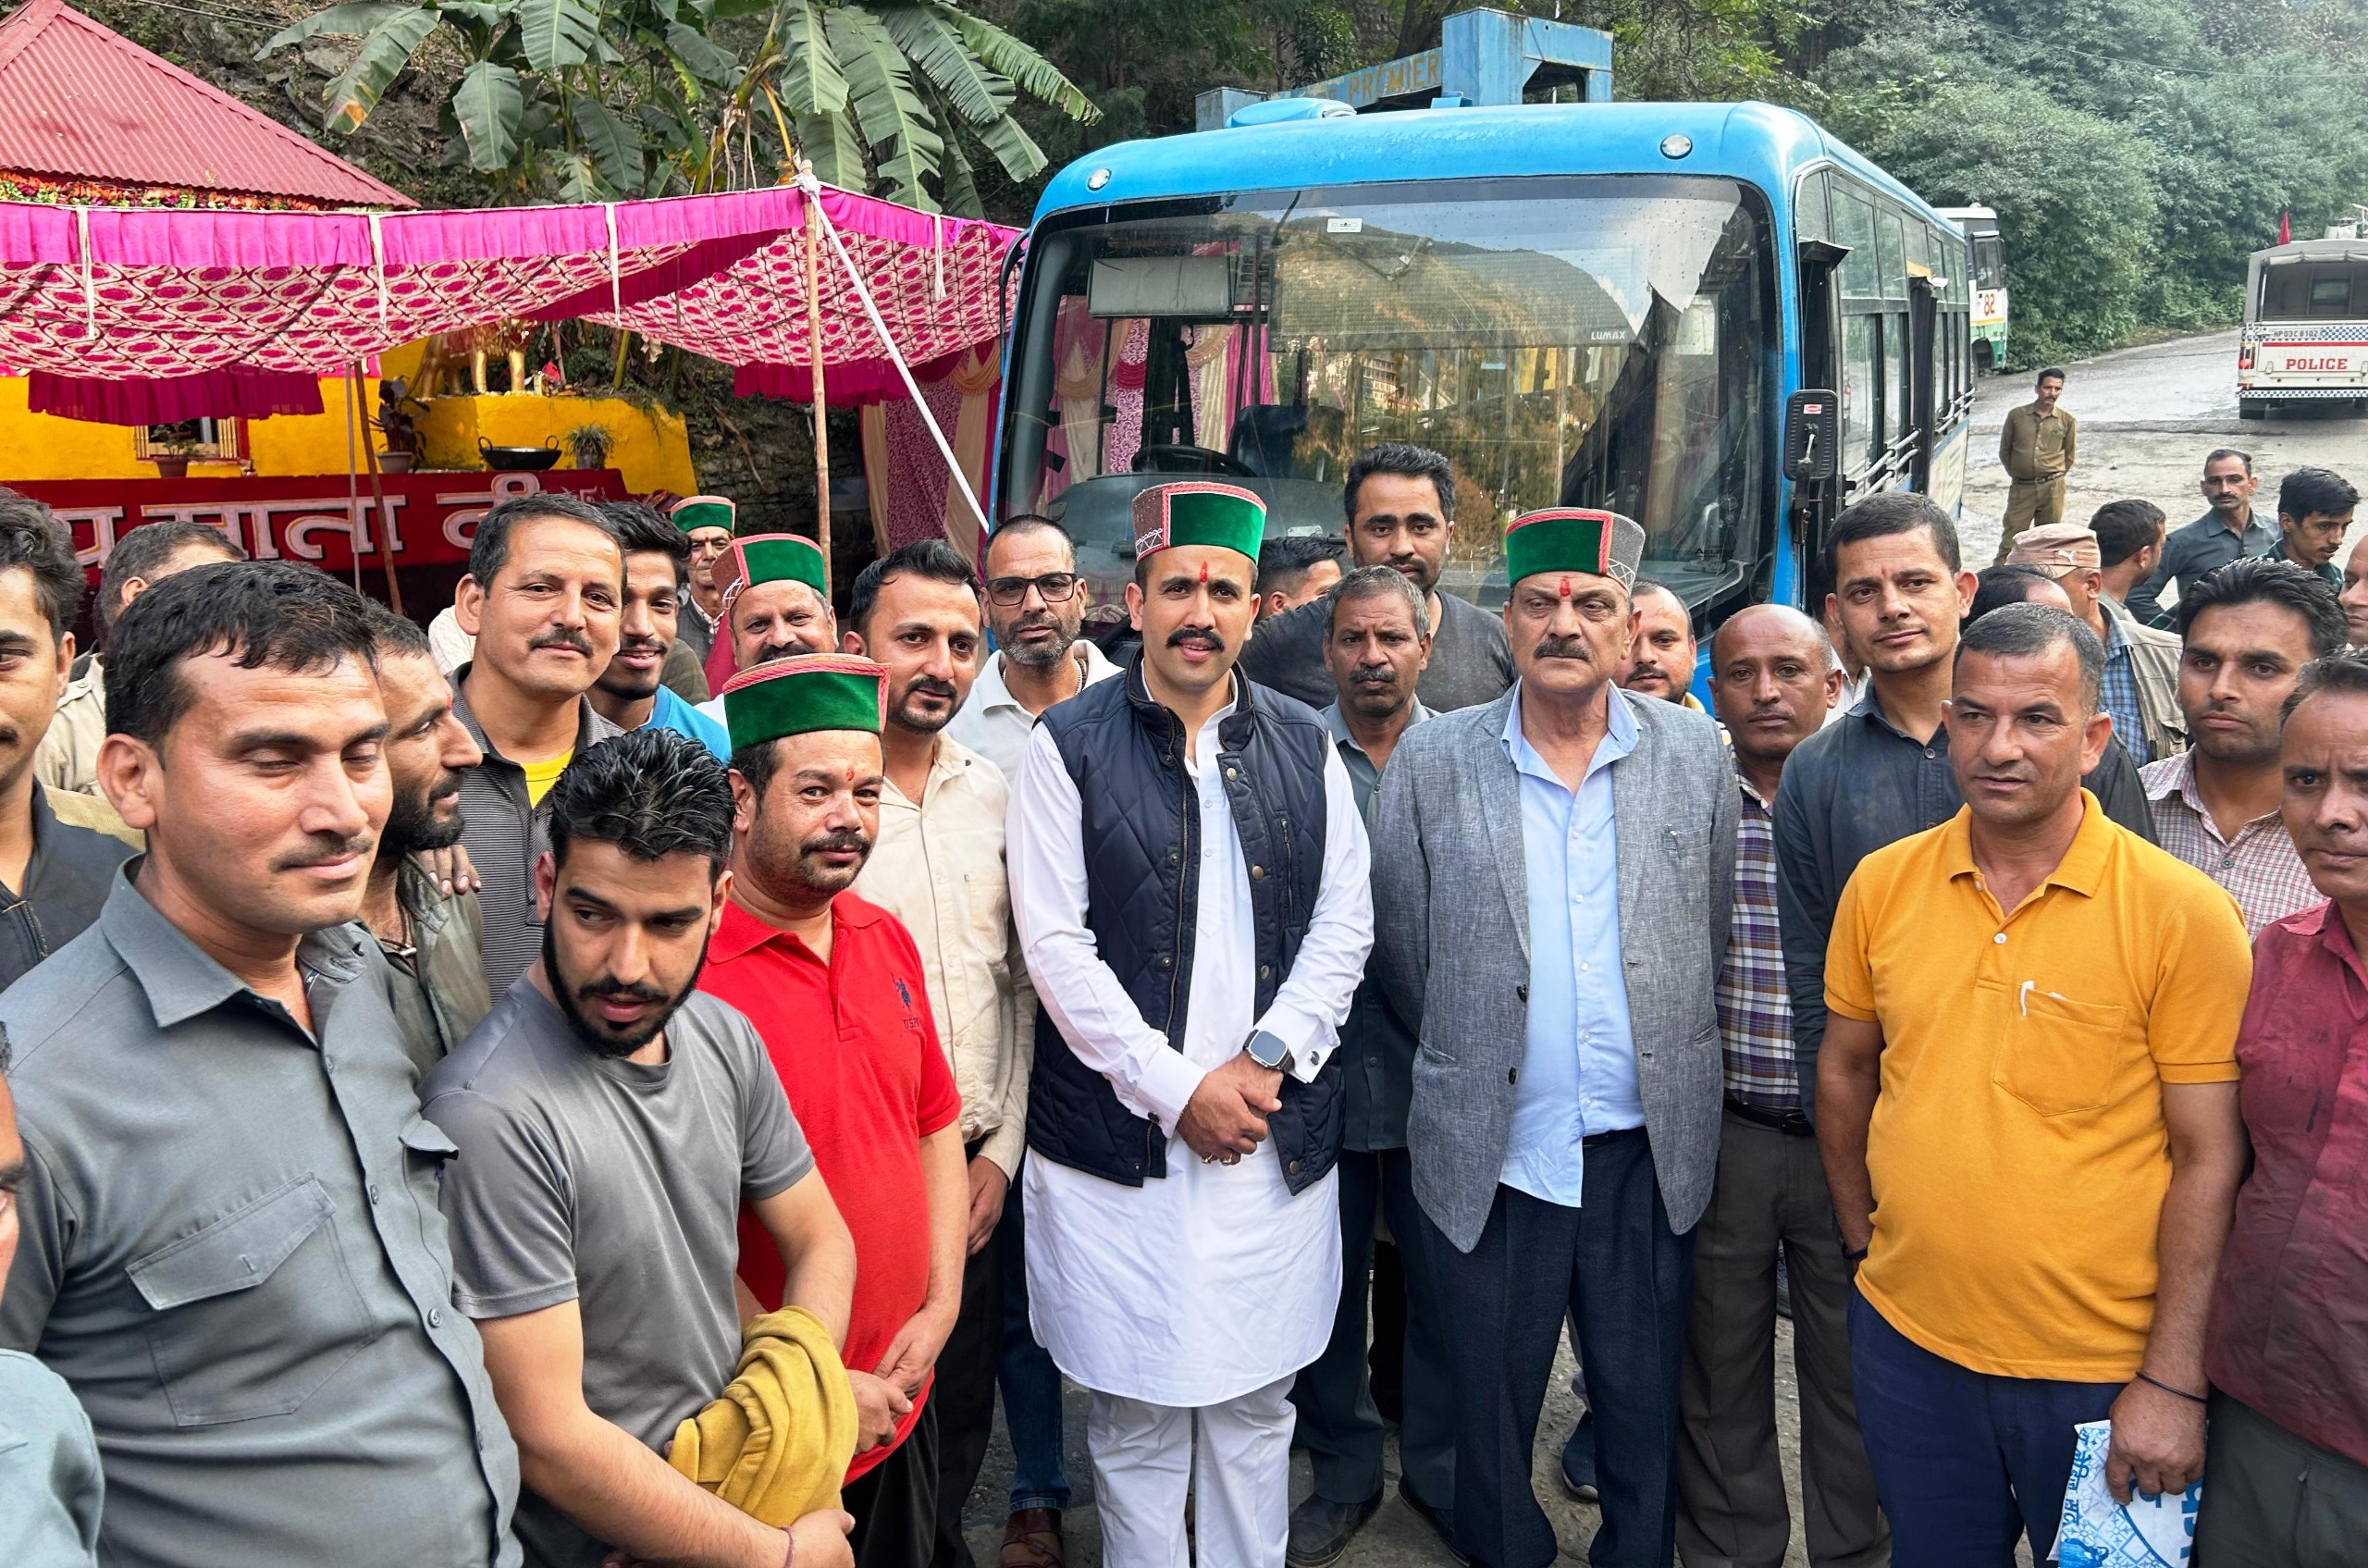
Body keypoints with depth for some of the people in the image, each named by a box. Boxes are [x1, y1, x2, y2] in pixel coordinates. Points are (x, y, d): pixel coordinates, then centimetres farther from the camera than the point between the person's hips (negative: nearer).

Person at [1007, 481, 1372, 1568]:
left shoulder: (1304, 747, 8)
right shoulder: (1069, 747, -2)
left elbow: (1345, 924, 6)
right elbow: (1056, 946, -7)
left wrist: (1268, 1058, -7)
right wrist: (1176, 1090, -11)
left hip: (1277, 1142, 3)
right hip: (1119, 1142, -2)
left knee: (1257, 1405, 12)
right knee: (1137, 1417, 7)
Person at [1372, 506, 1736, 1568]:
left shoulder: (1695, 754, 2)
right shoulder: (1431, 762, -1)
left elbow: (1709, 941, 9)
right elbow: (1405, 952, 5)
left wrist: (1664, 1072, 9)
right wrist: (1469, 1061, 8)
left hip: (1646, 1152, 1)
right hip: (1489, 1154, -1)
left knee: (1644, 1416, 13)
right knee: (1490, 1411, 12)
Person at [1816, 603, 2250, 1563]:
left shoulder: (2182, 911, -13)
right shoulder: (1882, 885, -2)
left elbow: (2210, 1160, -12)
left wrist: (2174, 1382, -13)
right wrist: (1863, 1236, 10)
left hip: (2101, 1372, -3)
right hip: (1905, 1340, 3)